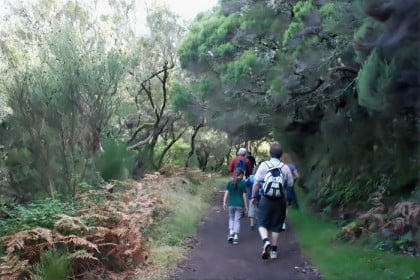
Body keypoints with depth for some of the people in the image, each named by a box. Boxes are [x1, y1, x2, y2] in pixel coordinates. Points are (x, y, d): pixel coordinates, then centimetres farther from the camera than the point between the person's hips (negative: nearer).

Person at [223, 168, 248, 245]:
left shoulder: (229, 182, 1)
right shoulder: (243, 183, -5)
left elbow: (226, 193, -3)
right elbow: (244, 195, -4)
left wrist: (224, 202, 2)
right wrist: (246, 205, 3)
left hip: (231, 204, 2)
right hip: (239, 204, -2)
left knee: (231, 218, 18)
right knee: (237, 220, 4)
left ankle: (231, 233, 2)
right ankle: (236, 237, 4)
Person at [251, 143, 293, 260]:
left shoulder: (264, 165, -7)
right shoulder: (285, 167, -4)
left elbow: (256, 183, -8)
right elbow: (290, 185, 1)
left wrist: (253, 196, 4)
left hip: (266, 200, -2)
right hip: (280, 201, 2)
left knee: (262, 223, 9)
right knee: (276, 225, 13)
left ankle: (266, 241, -17)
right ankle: (273, 251, 20)